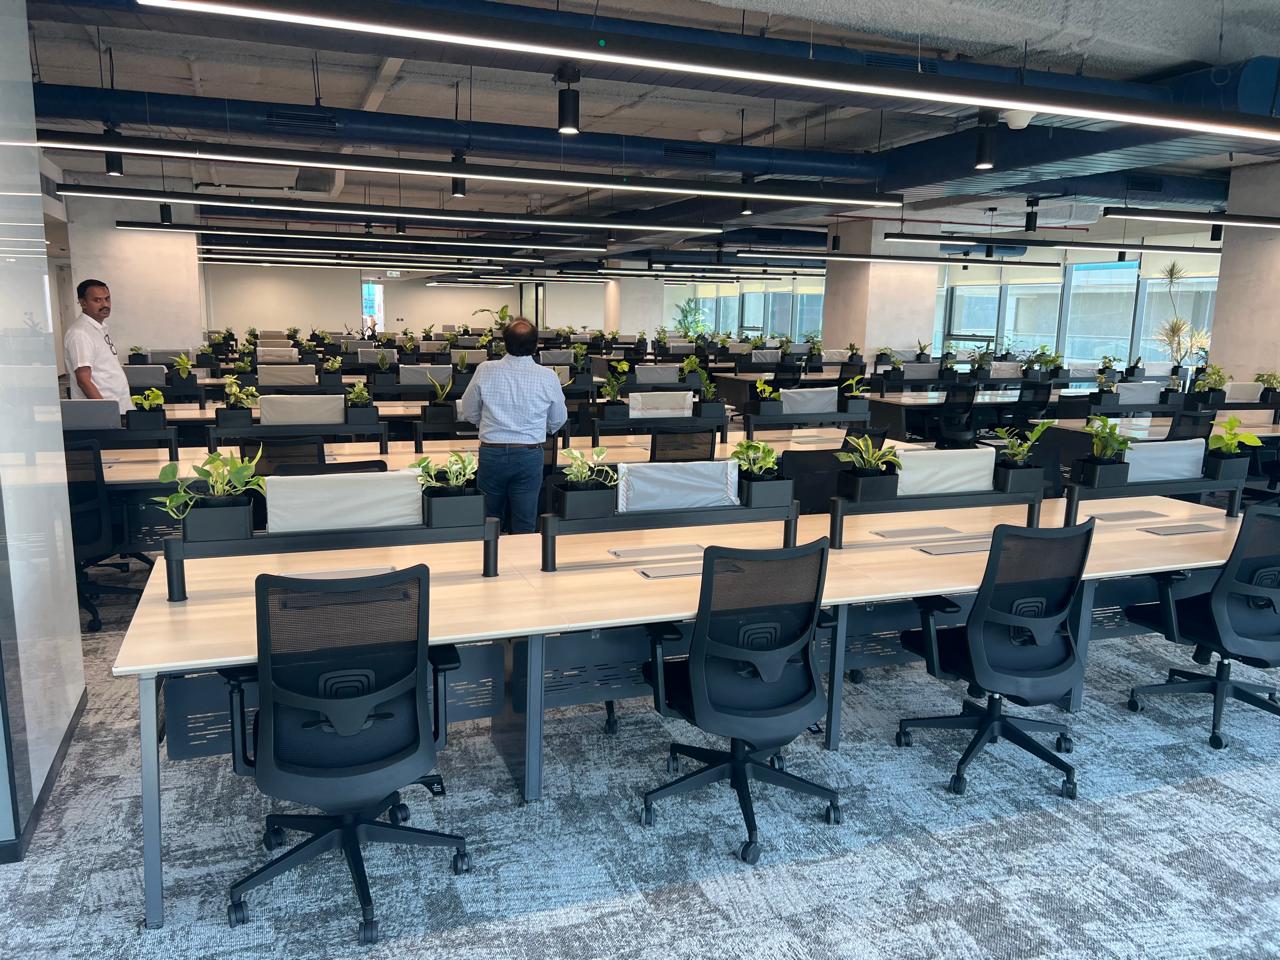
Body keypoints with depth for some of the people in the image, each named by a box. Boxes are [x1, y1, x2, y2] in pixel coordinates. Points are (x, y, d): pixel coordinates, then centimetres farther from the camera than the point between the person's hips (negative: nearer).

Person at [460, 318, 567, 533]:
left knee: (490, 522, 16)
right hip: (530, 455, -1)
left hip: (491, 453, 1)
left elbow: (469, 414, 5)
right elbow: (558, 421, 5)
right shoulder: (548, 376, -9)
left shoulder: (484, 371, -8)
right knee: (524, 526, 9)